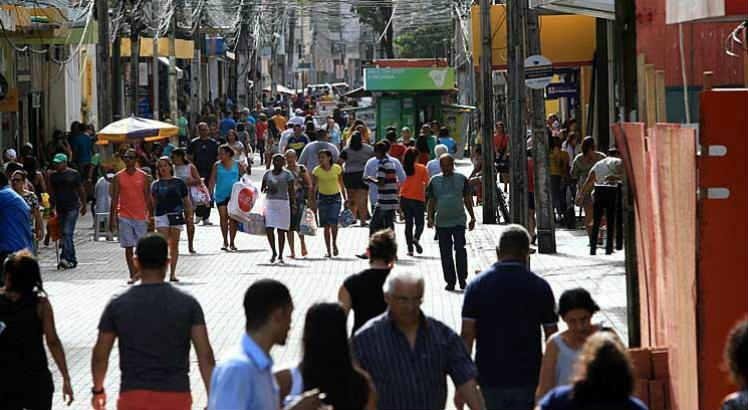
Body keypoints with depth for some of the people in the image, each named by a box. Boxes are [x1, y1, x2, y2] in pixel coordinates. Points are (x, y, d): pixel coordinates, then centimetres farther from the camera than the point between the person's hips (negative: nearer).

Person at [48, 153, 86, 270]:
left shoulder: (74, 174, -2)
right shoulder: (53, 176, 9)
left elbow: (81, 190, 4)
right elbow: (52, 193, 15)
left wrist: (84, 205, 6)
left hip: (72, 207, -5)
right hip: (60, 208, 5)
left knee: (67, 233, -16)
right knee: (65, 234, 7)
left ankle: (65, 258, -22)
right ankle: (72, 260, 14)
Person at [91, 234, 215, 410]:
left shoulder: (117, 305, -2)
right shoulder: (187, 303, -2)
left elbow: (100, 356, 5)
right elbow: (205, 356, -7)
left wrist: (98, 390, 21)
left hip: (133, 395, -1)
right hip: (176, 395, 1)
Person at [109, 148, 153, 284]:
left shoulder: (143, 176, 2)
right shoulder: (118, 177, 2)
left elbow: (148, 197, 4)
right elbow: (114, 199, 4)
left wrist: (151, 216, 1)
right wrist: (112, 218, 0)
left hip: (141, 216, 0)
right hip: (124, 216, 0)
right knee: (128, 247, -2)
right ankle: (133, 274, 1)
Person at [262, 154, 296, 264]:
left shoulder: (287, 174, 2)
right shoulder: (267, 173, 10)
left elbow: (291, 191, -1)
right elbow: (262, 188, 16)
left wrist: (293, 204, -12)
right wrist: (267, 189, -7)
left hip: (283, 203, -2)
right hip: (270, 203, 2)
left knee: (281, 230, -1)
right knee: (268, 229, -8)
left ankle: (280, 256, 7)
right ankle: (274, 252, 11)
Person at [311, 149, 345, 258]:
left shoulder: (337, 168, -4)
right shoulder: (316, 171, -3)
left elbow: (341, 185, 5)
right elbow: (313, 188, 1)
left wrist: (345, 199, 5)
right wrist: (313, 202, -4)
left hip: (335, 197, -1)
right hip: (322, 198, 1)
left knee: (333, 222, -17)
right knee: (326, 226, 2)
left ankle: (334, 243, 7)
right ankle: (328, 251, 9)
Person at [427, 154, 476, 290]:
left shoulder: (461, 179, 6)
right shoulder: (434, 181, 8)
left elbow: (467, 199, 10)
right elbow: (431, 201, 11)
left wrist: (472, 217, 9)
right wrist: (430, 217, -1)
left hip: (459, 221, -2)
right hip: (441, 222, 2)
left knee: (460, 249, -11)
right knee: (445, 253, 4)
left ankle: (462, 279, -3)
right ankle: (450, 281, 11)